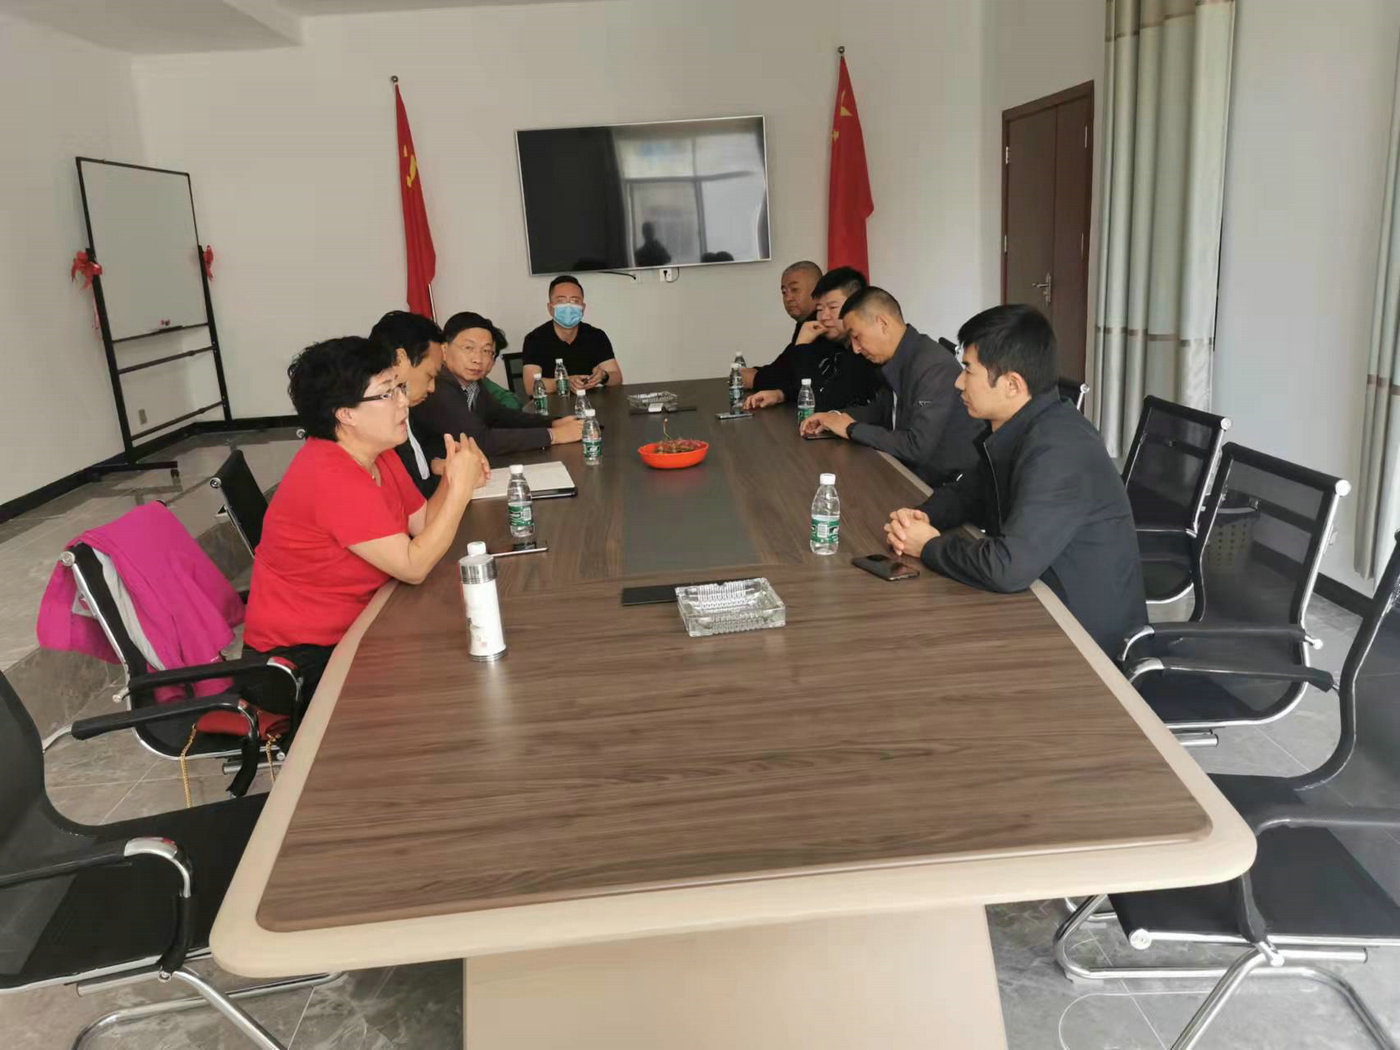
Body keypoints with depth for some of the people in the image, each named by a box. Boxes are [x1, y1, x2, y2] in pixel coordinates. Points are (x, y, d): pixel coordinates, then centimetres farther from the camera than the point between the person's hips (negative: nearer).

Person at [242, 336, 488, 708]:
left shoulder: (377, 453, 1)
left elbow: (423, 524, 2)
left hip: (350, 629, 9)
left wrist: (454, 479, -14)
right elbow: (414, 566, -27)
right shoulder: (332, 477, -28)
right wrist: (460, 488, -25)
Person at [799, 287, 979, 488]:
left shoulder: (935, 367, -22)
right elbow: (881, 409, 23)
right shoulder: (897, 364, 5)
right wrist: (836, 417, 5)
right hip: (914, 476, 8)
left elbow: (918, 447, -27)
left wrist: (852, 429, -16)